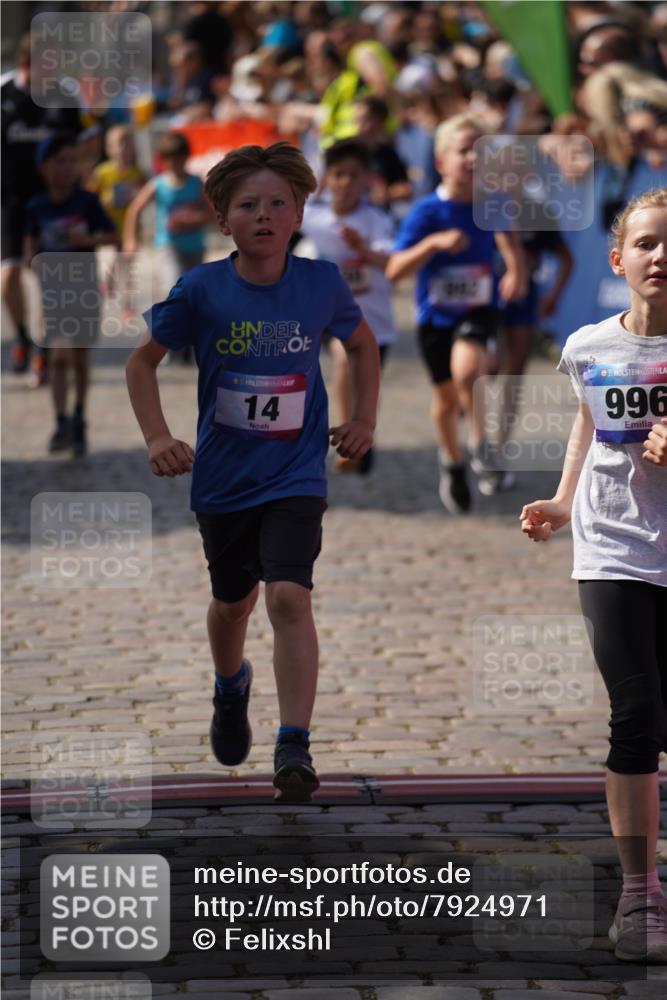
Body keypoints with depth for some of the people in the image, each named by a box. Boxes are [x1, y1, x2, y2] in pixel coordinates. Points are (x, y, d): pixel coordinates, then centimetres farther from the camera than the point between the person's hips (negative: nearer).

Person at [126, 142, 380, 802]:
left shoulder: (322, 284, -7)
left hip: (295, 478, -1)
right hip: (223, 477, 1)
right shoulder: (201, 290, -11)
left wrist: (363, 420, 5)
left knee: (289, 596, -19)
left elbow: (362, 344, 14)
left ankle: (293, 748, -19)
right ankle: (230, 688, 52)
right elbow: (143, 361, 2)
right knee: (232, 601, 19)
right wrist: (157, 438, -8)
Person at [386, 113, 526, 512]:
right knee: (446, 398, 13)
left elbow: (507, 237, 18)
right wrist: (435, 243, -33)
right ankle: (453, 463, 41)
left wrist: (517, 271, 2)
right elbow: (394, 270, -21)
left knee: (467, 367, -31)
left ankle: (480, 443, -12)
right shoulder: (428, 212, -16)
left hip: (479, 310, 0)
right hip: (436, 316, 0)